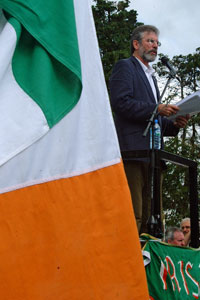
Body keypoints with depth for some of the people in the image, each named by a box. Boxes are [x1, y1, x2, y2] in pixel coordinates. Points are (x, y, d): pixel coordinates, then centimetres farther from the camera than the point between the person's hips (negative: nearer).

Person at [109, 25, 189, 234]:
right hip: (134, 151, -9)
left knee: (152, 215, 4)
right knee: (132, 215, -14)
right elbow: (120, 102, -12)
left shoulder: (150, 77, 31)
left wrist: (174, 124, 11)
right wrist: (157, 109, -14)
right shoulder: (124, 66, 5)